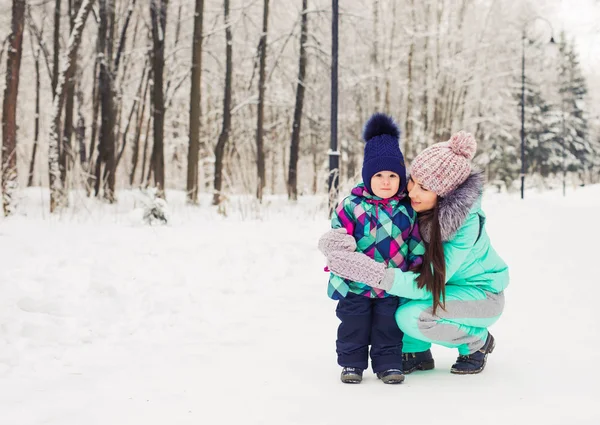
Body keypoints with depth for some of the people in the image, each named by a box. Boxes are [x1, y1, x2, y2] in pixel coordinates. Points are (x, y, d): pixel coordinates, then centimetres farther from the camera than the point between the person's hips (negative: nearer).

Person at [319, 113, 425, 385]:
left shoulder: (408, 209, -1)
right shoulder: (352, 205, -9)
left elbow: (417, 243, 7)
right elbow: (338, 236, -3)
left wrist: (418, 269, 5)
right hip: (356, 283, -1)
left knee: (389, 324, 10)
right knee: (354, 324, 9)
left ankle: (388, 362, 23)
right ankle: (351, 362, 23)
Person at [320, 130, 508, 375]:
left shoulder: (466, 222, -33)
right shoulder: (411, 204, -17)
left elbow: (429, 284, -35)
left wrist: (374, 275, -48)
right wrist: (336, 242, -31)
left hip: (481, 293, -6)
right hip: (442, 285, 6)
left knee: (411, 317, -28)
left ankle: (477, 341, 0)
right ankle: (417, 353, 0)